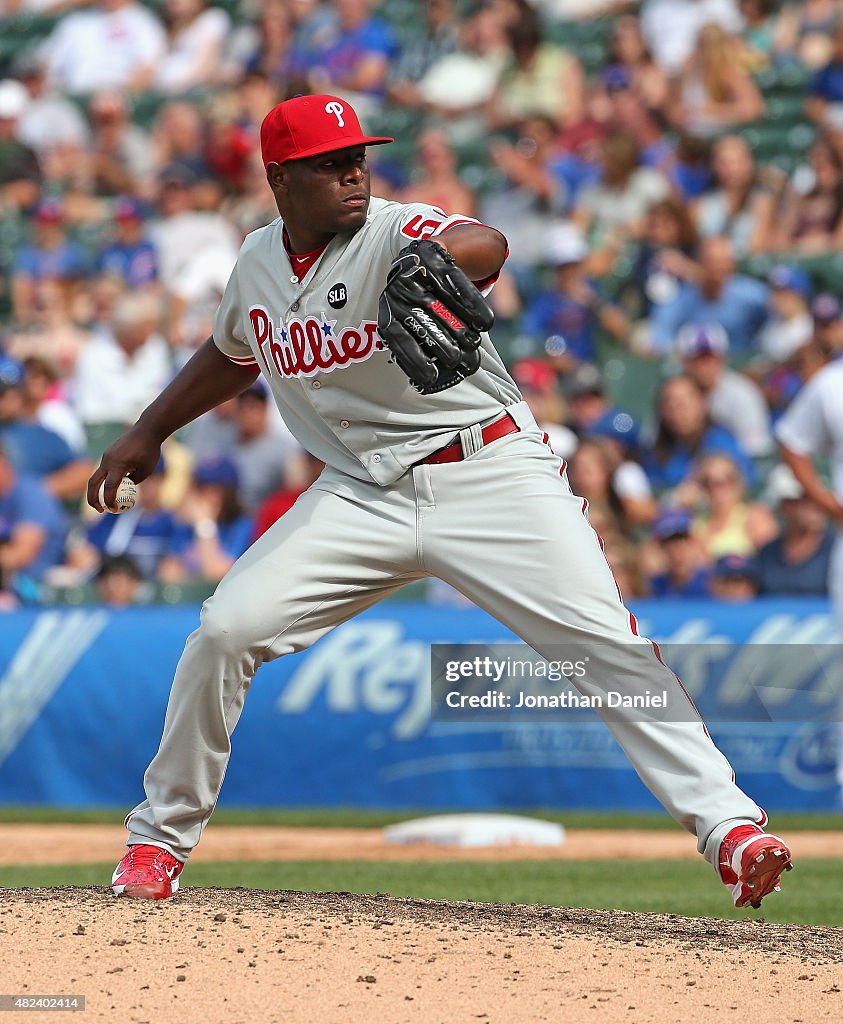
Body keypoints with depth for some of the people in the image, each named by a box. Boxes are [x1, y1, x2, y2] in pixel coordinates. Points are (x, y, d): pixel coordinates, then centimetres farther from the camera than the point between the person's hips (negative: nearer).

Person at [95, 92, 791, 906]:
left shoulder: (392, 234, -14)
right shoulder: (258, 265, 6)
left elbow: (484, 245, -39)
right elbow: (232, 354, 29)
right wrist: (147, 433, 23)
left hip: (491, 477, -4)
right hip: (362, 494, 5)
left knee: (605, 642, -19)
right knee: (226, 632, -10)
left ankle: (727, 827, -19)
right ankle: (161, 835, 8)